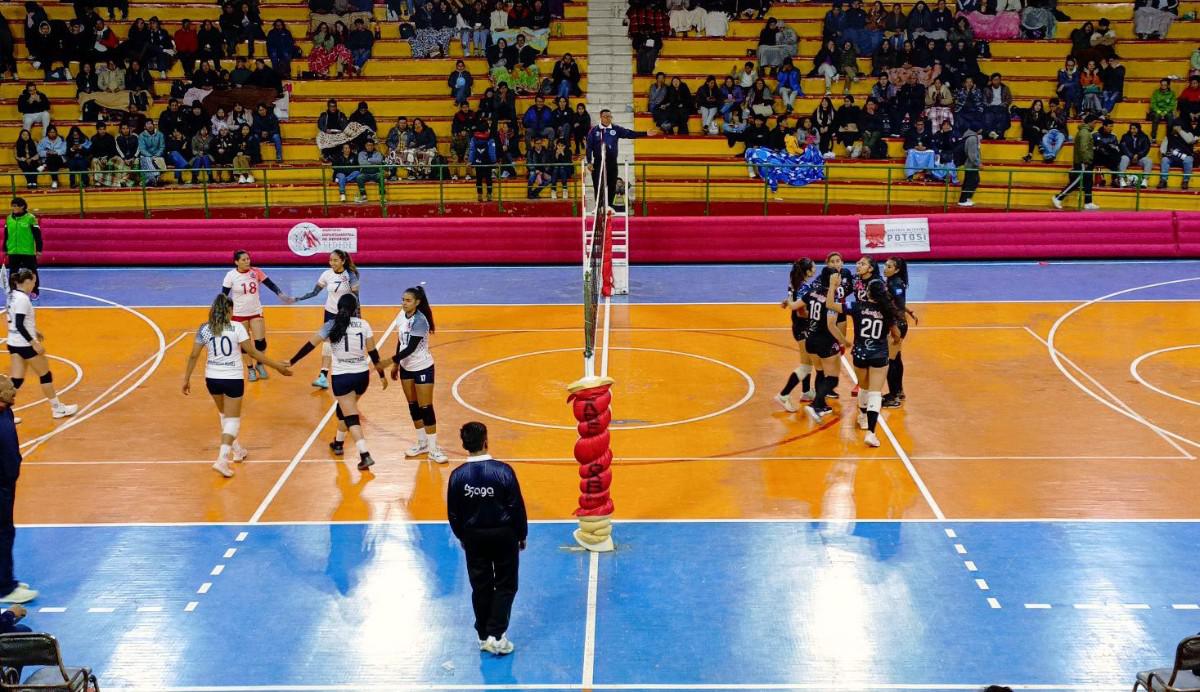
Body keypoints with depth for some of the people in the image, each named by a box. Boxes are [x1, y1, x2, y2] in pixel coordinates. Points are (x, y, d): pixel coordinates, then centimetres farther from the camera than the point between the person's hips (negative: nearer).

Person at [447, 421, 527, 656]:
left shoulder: (458, 475, -11)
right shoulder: (503, 471, -18)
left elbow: (453, 513, -2)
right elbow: (517, 507, -11)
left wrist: (462, 537, 15)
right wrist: (522, 534, 4)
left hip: (473, 537, 2)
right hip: (503, 535, -2)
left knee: (480, 587, 14)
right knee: (505, 586, 10)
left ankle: (484, 636, 21)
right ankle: (496, 635, 2)